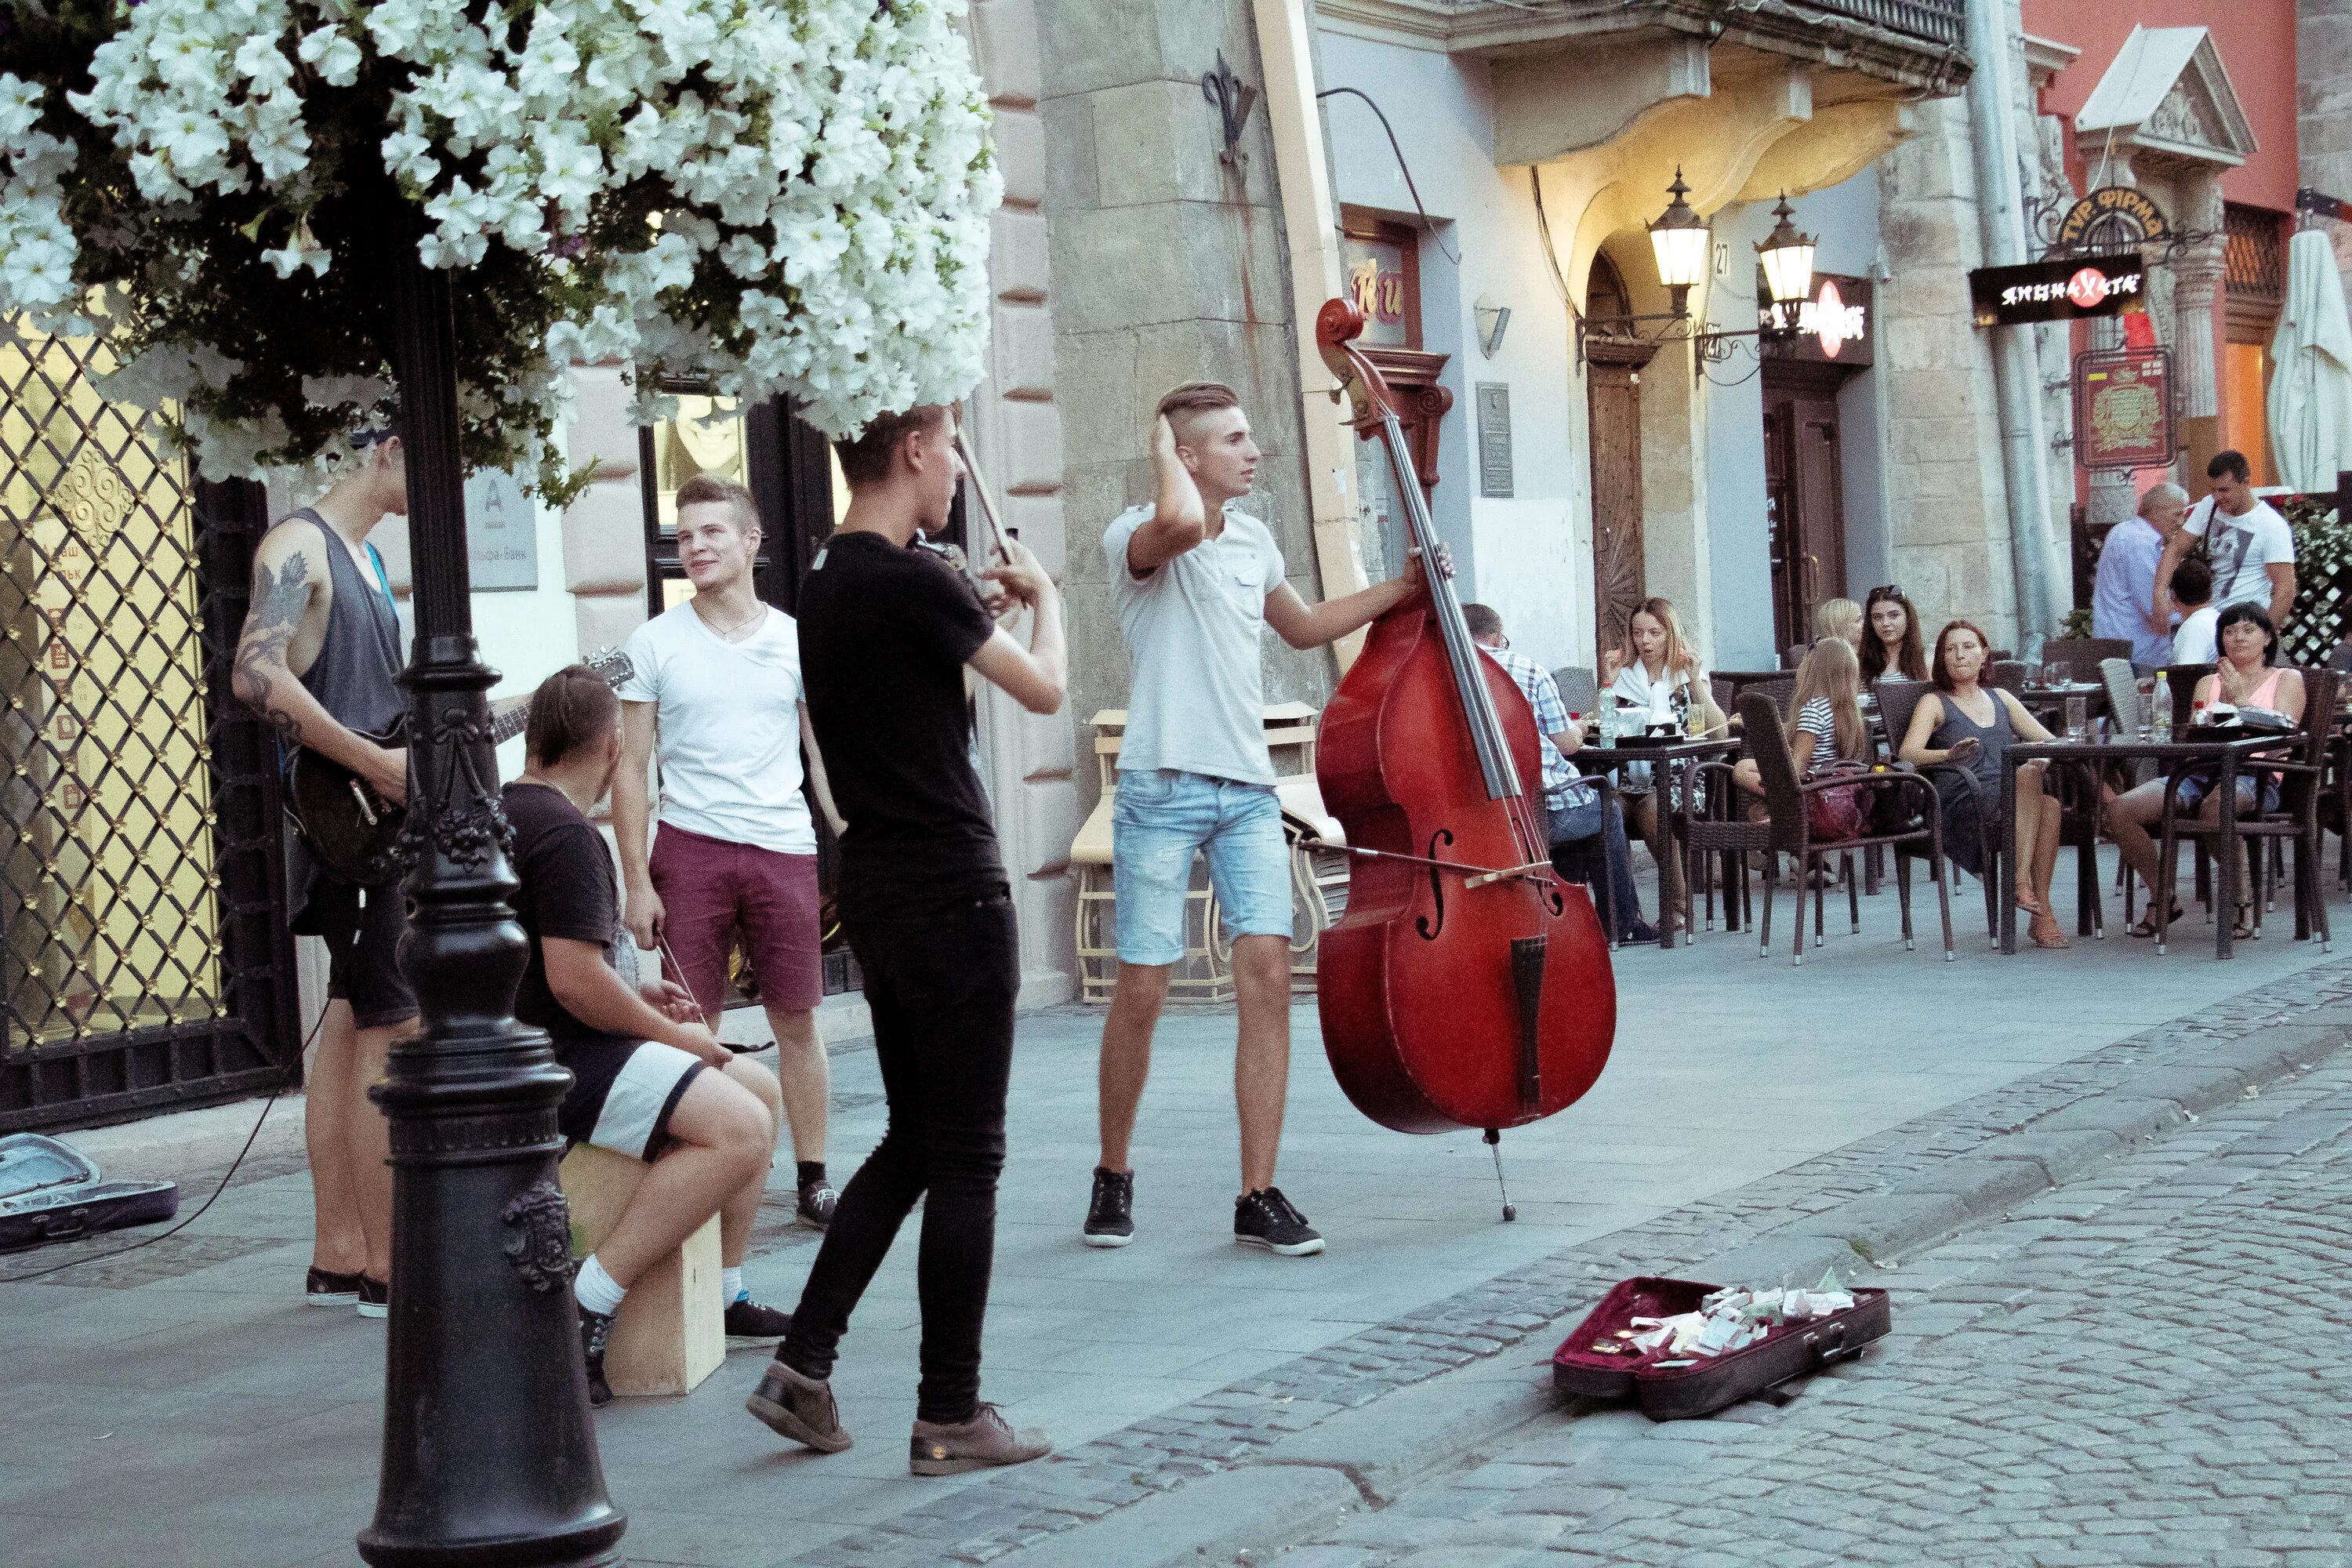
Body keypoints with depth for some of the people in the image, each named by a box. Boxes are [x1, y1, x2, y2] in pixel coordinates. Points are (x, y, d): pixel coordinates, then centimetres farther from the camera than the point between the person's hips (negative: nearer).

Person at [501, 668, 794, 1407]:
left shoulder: (501, 813, 17)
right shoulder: (566, 835, -17)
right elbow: (576, 982, -24)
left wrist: (634, 995, 19)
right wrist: (675, 1035, -10)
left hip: (541, 1047, 11)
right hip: (549, 1065, -11)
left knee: (761, 1089, 15)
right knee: (738, 1129, -26)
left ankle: (725, 1295, 20)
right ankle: (586, 1306, -25)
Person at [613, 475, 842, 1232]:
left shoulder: (795, 641, 7)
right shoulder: (654, 643, 3)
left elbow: (827, 757, 12)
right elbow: (630, 768, 4)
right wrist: (637, 882, -3)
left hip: (785, 849, 1)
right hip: (690, 848, -1)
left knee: (797, 1021, 5)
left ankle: (813, 1181, 15)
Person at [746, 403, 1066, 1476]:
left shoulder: (826, 583, 10)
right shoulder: (913, 583, -17)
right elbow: (1044, 689, -9)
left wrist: (980, 605, 19)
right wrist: (1043, 596, 9)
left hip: (878, 892, 9)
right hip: (951, 892, -9)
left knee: (913, 1140, 18)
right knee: (965, 1159, 0)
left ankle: (804, 1364, 14)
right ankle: (951, 1417, 5)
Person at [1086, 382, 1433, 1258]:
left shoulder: (1253, 540, 16)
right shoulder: (1135, 538, -6)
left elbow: (1303, 627, 34)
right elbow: (1181, 522, -32)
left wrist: (1397, 592, 29)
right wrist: (1162, 446, -13)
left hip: (1248, 791, 5)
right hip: (1163, 787, -5)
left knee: (1268, 974, -7)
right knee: (1142, 990, -2)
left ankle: (1258, 1196, -3)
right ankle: (1114, 1175, 19)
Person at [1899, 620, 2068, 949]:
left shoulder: (2000, 699, 26)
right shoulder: (1934, 703, 12)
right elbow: (1908, 754, -6)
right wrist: (1948, 755, -26)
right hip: (1961, 808, -4)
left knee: (2049, 804, -31)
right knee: (2029, 772, -32)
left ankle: (2042, 915, -32)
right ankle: (2021, 884, -36)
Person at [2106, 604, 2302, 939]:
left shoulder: (2287, 679, 17)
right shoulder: (2209, 682, 29)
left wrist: (2240, 696, 1)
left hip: (2254, 777, -5)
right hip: (2200, 771, 5)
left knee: (2216, 805, -44)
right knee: (2120, 810, -21)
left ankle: (2243, 901, -24)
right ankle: (2162, 896, -2)